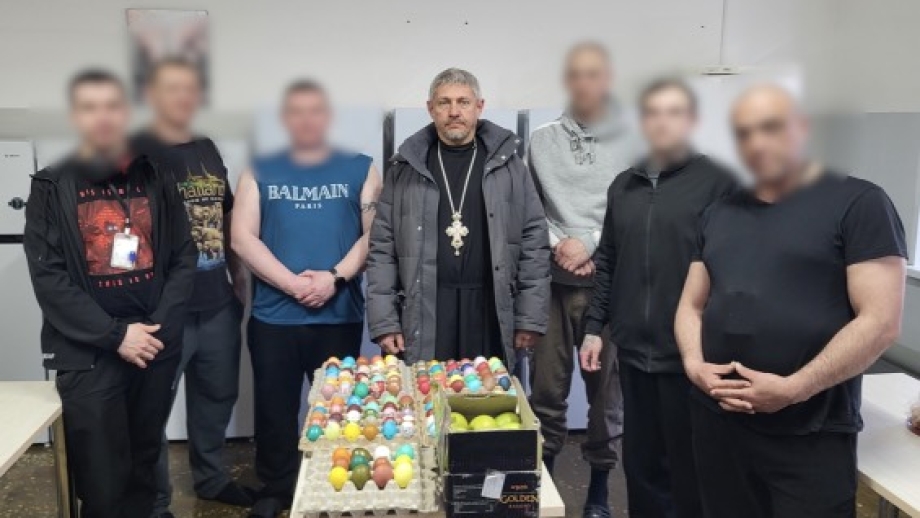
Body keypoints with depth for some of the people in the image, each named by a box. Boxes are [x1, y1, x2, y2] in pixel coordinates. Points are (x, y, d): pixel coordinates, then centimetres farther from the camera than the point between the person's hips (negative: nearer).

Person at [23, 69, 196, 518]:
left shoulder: (155, 181, 7)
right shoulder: (52, 187, 1)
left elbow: (183, 258, 6)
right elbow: (48, 278, -6)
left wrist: (161, 327, -7)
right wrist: (115, 334, -13)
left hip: (157, 348, 2)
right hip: (88, 356, -2)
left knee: (144, 466, 13)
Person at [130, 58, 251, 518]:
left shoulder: (207, 149, 12)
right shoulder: (134, 152, -8)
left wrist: (238, 273, 16)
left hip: (217, 304, 7)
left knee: (217, 394, 18)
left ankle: (211, 478, 38)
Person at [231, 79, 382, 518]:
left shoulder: (359, 169, 6)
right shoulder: (260, 173, 7)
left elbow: (374, 233, -1)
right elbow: (242, 238, -1)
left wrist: (335, 277, -15)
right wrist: (291, 283, -13)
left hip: (340, 314, -1)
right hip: (273, 315, 1)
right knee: (274, 408, 9)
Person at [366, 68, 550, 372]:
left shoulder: (507, 164, 5)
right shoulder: (406, 168, 6)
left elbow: (534, 242, 4)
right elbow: (382, 248, 5)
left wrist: (530, 318, -1)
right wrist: (384, 322, -1)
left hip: (490, 310, 0)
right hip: (423, 312, 0)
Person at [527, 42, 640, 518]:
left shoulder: (631, 140, 3)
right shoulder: (542, 140, 9)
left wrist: (591, 244, -11)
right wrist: (558, 245, -8)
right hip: (551, 280, 1)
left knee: (606, 389, 6)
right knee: (546, 389, 7)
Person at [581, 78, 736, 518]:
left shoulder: (717, 183, -6)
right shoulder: (624, 186, 11)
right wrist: (595, 327, 11)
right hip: (634, 349, 5)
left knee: (688, 466, 7)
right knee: (640, 462, 14)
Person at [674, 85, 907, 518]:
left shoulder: (858, 202, -4)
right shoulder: (719, 214, 12)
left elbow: (880, 321, -12)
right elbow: (691, 306, 15)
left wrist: (794, 389, -18)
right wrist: (694, 364, -5)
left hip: (811, 435, -5)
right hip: (716, 421, 5)